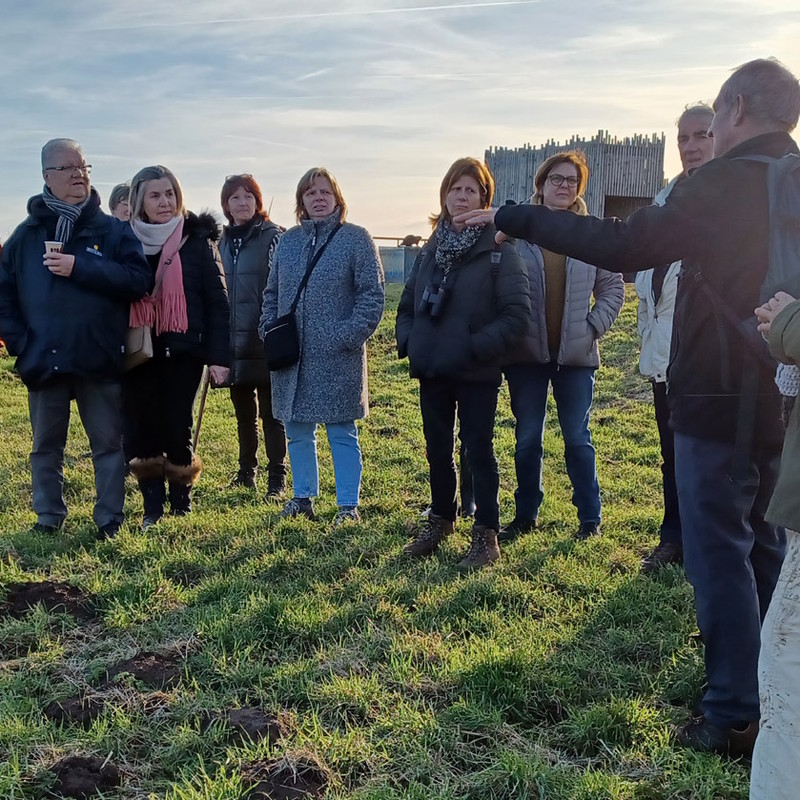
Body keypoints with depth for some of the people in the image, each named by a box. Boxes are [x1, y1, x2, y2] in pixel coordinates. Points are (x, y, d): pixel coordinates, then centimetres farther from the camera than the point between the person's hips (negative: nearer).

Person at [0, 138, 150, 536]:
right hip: (43, 362, 2)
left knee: (108, 443, 5)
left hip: (99, 361, -2)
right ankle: (48, 519, 26)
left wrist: (79, 268, -17)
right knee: (46, 446, 13)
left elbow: (137, 280, -12)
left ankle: (110, 520, 16)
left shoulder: (113, 230, 2)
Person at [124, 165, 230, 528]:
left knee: (177, 429, 0)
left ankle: (181, 505, 15)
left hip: (183, 351, -2)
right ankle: (152, 508, 14)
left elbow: (218, 301, -2)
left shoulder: (197, 240, -1)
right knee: (142, 430, 2)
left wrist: (219, 356, -8)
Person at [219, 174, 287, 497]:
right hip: (233, 342, 6)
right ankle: (246, 472, 27)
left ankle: (277, 478, 8)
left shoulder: (273, 237, -6)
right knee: (243, 412, 15)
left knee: (270, 412, 0)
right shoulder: (223, 241, 13)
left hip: (263, 341, -6)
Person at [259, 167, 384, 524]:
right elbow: (272, 293, 18)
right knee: (297, 432, 13)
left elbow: (372, 293, -6)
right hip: (291, 357, 5)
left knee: (342, 434, 2)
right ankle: (302, 498, 27)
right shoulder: (288, 241, 12)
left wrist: (350, 335, -15)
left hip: (338, 358, -5)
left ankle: (348, 505, 12)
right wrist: (270, 331, 3)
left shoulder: (356, 238, -2)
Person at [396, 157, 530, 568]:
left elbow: (517, 312, -14)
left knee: (479, 450, 3)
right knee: (437, 448, 16)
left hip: (477, 373, -5)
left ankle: (486, 534, 14)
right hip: (432, 370, 5)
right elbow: (408, 303, 18)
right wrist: (407, 341, 1)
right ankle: (440, 519, 34)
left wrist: (478, 347, -21)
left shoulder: (499, 252, -9)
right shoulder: (431, 249, 9)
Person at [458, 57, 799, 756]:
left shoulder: (722, 184, -17)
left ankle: (735, 716, 6)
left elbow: (624, 245, -22)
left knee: (719, 553, 0)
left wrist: (514, 218, -16)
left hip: (719, 402, -8)